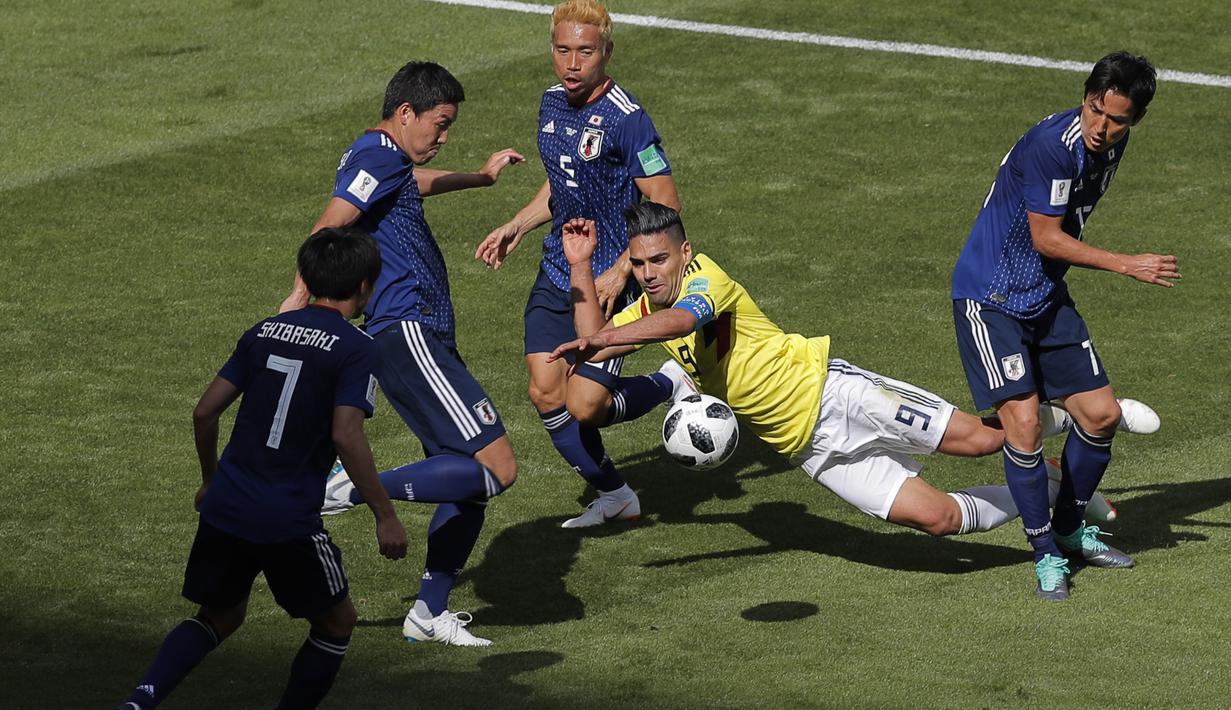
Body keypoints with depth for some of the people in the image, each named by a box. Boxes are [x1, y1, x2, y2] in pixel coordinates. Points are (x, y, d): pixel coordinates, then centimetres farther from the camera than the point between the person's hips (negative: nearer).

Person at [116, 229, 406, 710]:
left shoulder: (264, 332, 10)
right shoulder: (356, 349, -8)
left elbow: (205, 411, 10)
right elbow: (346, 436, -19)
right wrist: (385, 516, -13)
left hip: (225, 506, 6)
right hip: (289, 520, -6)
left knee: (219, 617, 21)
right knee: (336, 622, 16)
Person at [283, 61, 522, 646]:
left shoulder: (384, 160, 22)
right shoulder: (379, 155, -9)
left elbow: (417, 182, 47)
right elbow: (328, 230, -21)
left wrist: (479, 176, 58)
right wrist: (300, 303, -30)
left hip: (425, 336, 11)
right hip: (408, 334, -11)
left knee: (471, 480, 11)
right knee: (496, 467, -17)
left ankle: (430, 613, 14)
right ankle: (360, 489, -18)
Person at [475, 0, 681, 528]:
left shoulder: (625, 119, -19)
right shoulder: (552, 103, 5)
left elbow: (665, 205, -17)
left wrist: (621, 270, -22)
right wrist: (517, 227, 10)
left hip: (608, 284, -7)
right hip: (557, 272, 7)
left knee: (582, 405, -11)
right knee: (545, 393, 2)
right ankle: (613, 495, 20)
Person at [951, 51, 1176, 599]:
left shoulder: (1112, 148, 2)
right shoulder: (1051, 145, -25)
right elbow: (1046, 239, -20)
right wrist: (1127, 265, -17)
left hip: (1047, 297, 8)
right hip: (990, 298, -8)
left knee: (1102, 414, 4)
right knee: (1022, 420, -17)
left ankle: (1069, 528, 26)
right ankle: (1045, 553, -2)